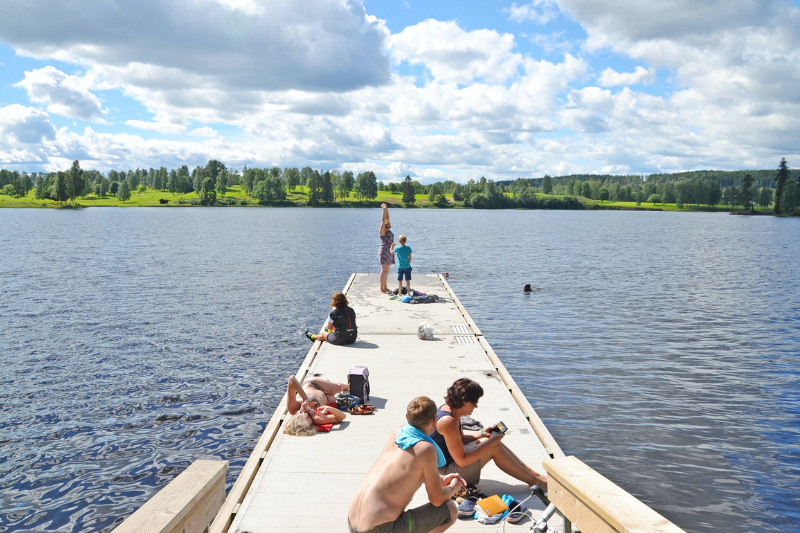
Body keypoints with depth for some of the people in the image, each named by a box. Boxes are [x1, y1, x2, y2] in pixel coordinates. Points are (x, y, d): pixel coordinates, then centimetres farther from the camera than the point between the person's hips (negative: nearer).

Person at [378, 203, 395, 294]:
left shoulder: (388, 230, 10)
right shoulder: (382, 231, -10)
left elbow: (387, 217, 11)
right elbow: (383, 220, -16)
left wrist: (386, 208, 5)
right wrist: (384, 209, -16)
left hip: (389, 252, 9)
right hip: (384, 251, -9)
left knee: (386, 270, 11)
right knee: (384, 270, -9)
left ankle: (385, 287, 16)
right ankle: (381, 288, -6)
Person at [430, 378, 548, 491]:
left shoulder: (447, 409, 3)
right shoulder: (448, 422, -28)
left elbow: (460, 440, 18)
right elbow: (462, 461, -26)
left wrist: (482, 434, 5)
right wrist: (489, 443, -20)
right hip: (445, 472, -10)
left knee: (492, 443, 8)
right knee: (494, 448, -12)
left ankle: (534, 473, 16)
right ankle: (534, 481, 2)